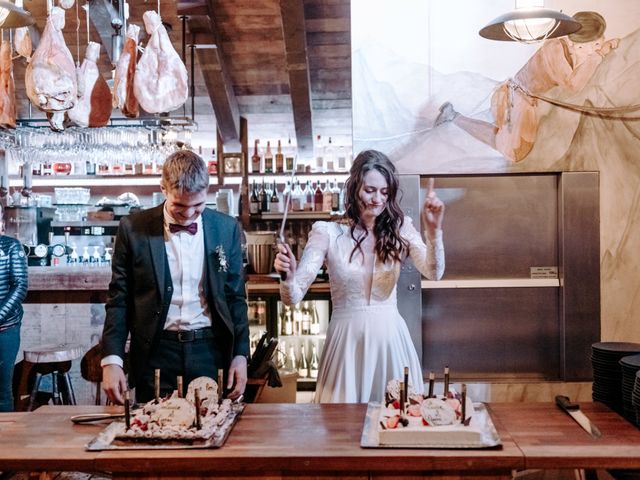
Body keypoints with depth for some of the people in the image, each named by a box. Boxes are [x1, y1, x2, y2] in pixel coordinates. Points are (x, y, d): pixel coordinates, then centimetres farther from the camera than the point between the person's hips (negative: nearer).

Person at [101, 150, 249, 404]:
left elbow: (235, 297, 7)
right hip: (155, 354, -1)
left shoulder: (227, 228, 2)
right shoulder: (133, 228, -3)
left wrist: (241, 354, 3)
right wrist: (111, 360, -5)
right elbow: (119, 299, 1)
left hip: (211, 352, 1)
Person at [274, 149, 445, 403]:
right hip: (347, 337, -1)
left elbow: (433, 273, -15)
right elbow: (293, 298, -10)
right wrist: (288, 275, -32)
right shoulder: (328, 232, -6)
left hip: (390, 336, 2)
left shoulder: (399, 228, 0)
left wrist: (433, 231, -30)